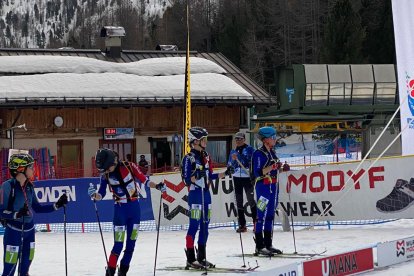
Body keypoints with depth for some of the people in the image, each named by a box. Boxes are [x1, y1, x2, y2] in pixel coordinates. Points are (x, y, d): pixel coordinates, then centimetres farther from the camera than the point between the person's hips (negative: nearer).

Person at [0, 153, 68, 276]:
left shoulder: (29, 186, 5)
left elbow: (37, 208, 15)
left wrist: (57, 205, 8)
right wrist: (17, 214, -32)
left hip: (29, 229, 7)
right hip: (13, 230, -7)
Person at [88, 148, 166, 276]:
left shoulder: (129, 166, -9)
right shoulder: (105, 175, -4)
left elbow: (144, 179, 0)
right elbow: (101, 195, -4)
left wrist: (157, 186, -13)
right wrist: (94, 195, -25)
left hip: (134, 207, 1)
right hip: (119, 208, -1)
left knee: (131, 243, 5)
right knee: (118, 245, -10)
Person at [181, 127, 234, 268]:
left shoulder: (206, 157, 14)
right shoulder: (189, 158, -10)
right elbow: (186, 180, -12)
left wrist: (225, 173, 12)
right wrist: (196, 176, -30)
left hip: (206, 193, 8)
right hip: (195, 193, -8)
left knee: (205, 226, 10)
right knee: (194, 226, -8)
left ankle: (201, 257, 17)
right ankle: (191, 259, -4)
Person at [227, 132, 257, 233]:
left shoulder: (249, 149, 0)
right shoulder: (233, 152, 14)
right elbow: (229, 166, 11)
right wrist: (233, 159, -7)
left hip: (247, 178, -5)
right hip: (237, 178, 5)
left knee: (250, 199, -11)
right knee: (239, 201, 6)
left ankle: (256, 222, -3)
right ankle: (242, 224, 11)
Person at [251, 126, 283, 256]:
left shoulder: (272, 152, 15)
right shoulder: (259, 153, -12)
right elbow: (258, 172, -19)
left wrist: (282, 168, 7)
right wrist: (273, 166, -25)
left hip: (273, 186, 9)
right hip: (263, 186, -9)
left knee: (270, 216, 11)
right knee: (261, 216, -8)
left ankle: (268, 245, 16)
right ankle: (259, 246, -6)